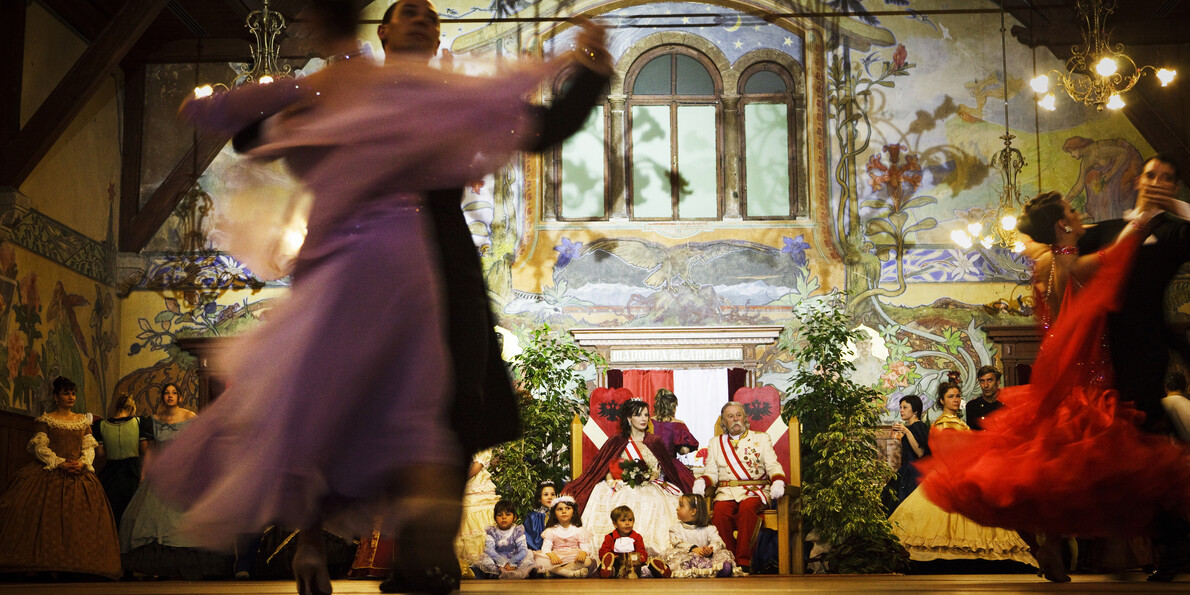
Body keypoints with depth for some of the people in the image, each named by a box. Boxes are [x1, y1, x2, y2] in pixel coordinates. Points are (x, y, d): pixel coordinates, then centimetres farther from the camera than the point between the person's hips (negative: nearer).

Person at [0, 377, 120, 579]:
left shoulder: (83, 420, 16)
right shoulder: (45, 420, 6)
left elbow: (89, 448, 11)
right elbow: (39, 447, -3)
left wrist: (82, 463, -10)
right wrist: (60, 463, -15)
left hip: (78, 474, 3)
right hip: (49, 472, -3)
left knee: (80, 517, -10)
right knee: (44, 515, -16)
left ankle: (75, 566, -13)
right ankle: (43, 565, -18)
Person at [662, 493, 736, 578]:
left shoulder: (708, 529, 13)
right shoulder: (676, 529, 14)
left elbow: (717, 541, -3)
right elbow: (677, 543, -4)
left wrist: (710, 549, -29)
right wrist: (693, 548, -25)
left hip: (706, 556, 1)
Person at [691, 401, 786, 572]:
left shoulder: (761, 438, 17)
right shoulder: (716, 443, 22)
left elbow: (773, 466, 6)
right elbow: (711, 472, 15)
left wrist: (778, 482, -16)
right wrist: (701, 482, -8)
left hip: (755, 490, -1)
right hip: (726, 491, 2)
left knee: (747, 507, -37)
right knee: (720, 511, -33)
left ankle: (744, 563, -35)